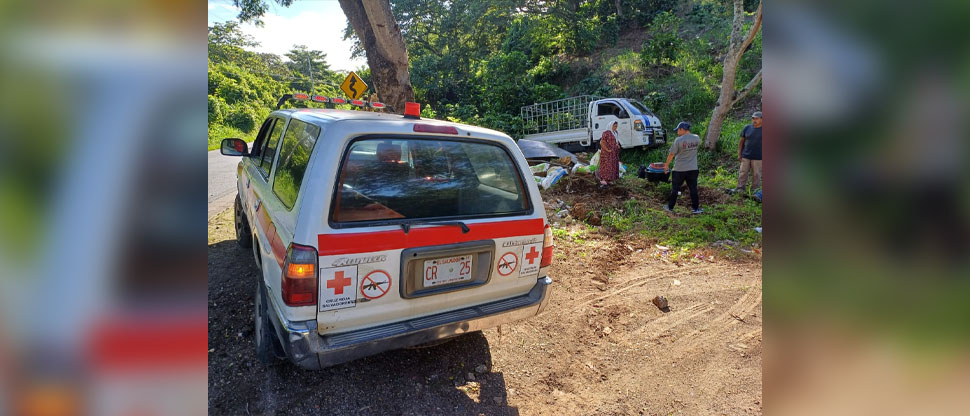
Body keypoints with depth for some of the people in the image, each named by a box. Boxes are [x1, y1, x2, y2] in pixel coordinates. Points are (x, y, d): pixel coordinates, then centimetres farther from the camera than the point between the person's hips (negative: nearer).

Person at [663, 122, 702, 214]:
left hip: (680, 169, -3)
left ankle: (670, 207, 18)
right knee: (693, 188, 11)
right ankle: (695, 208, 15)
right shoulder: (696, 138, -1)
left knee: (675, 189, 9)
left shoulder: (678, 140, -15)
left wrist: (667, 165, 3)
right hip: (693, 168, 4)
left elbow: (671, 154, -10)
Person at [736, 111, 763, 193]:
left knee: (756, 174, 4)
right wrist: (739, 154, 4)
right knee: (743, 172, 4)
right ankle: (740, 188, 11)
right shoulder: (747, 128, 4)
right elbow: (741, 142, 9)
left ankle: (754, 191, 13)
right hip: (745, 156, 2)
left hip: (758, 158, -2)